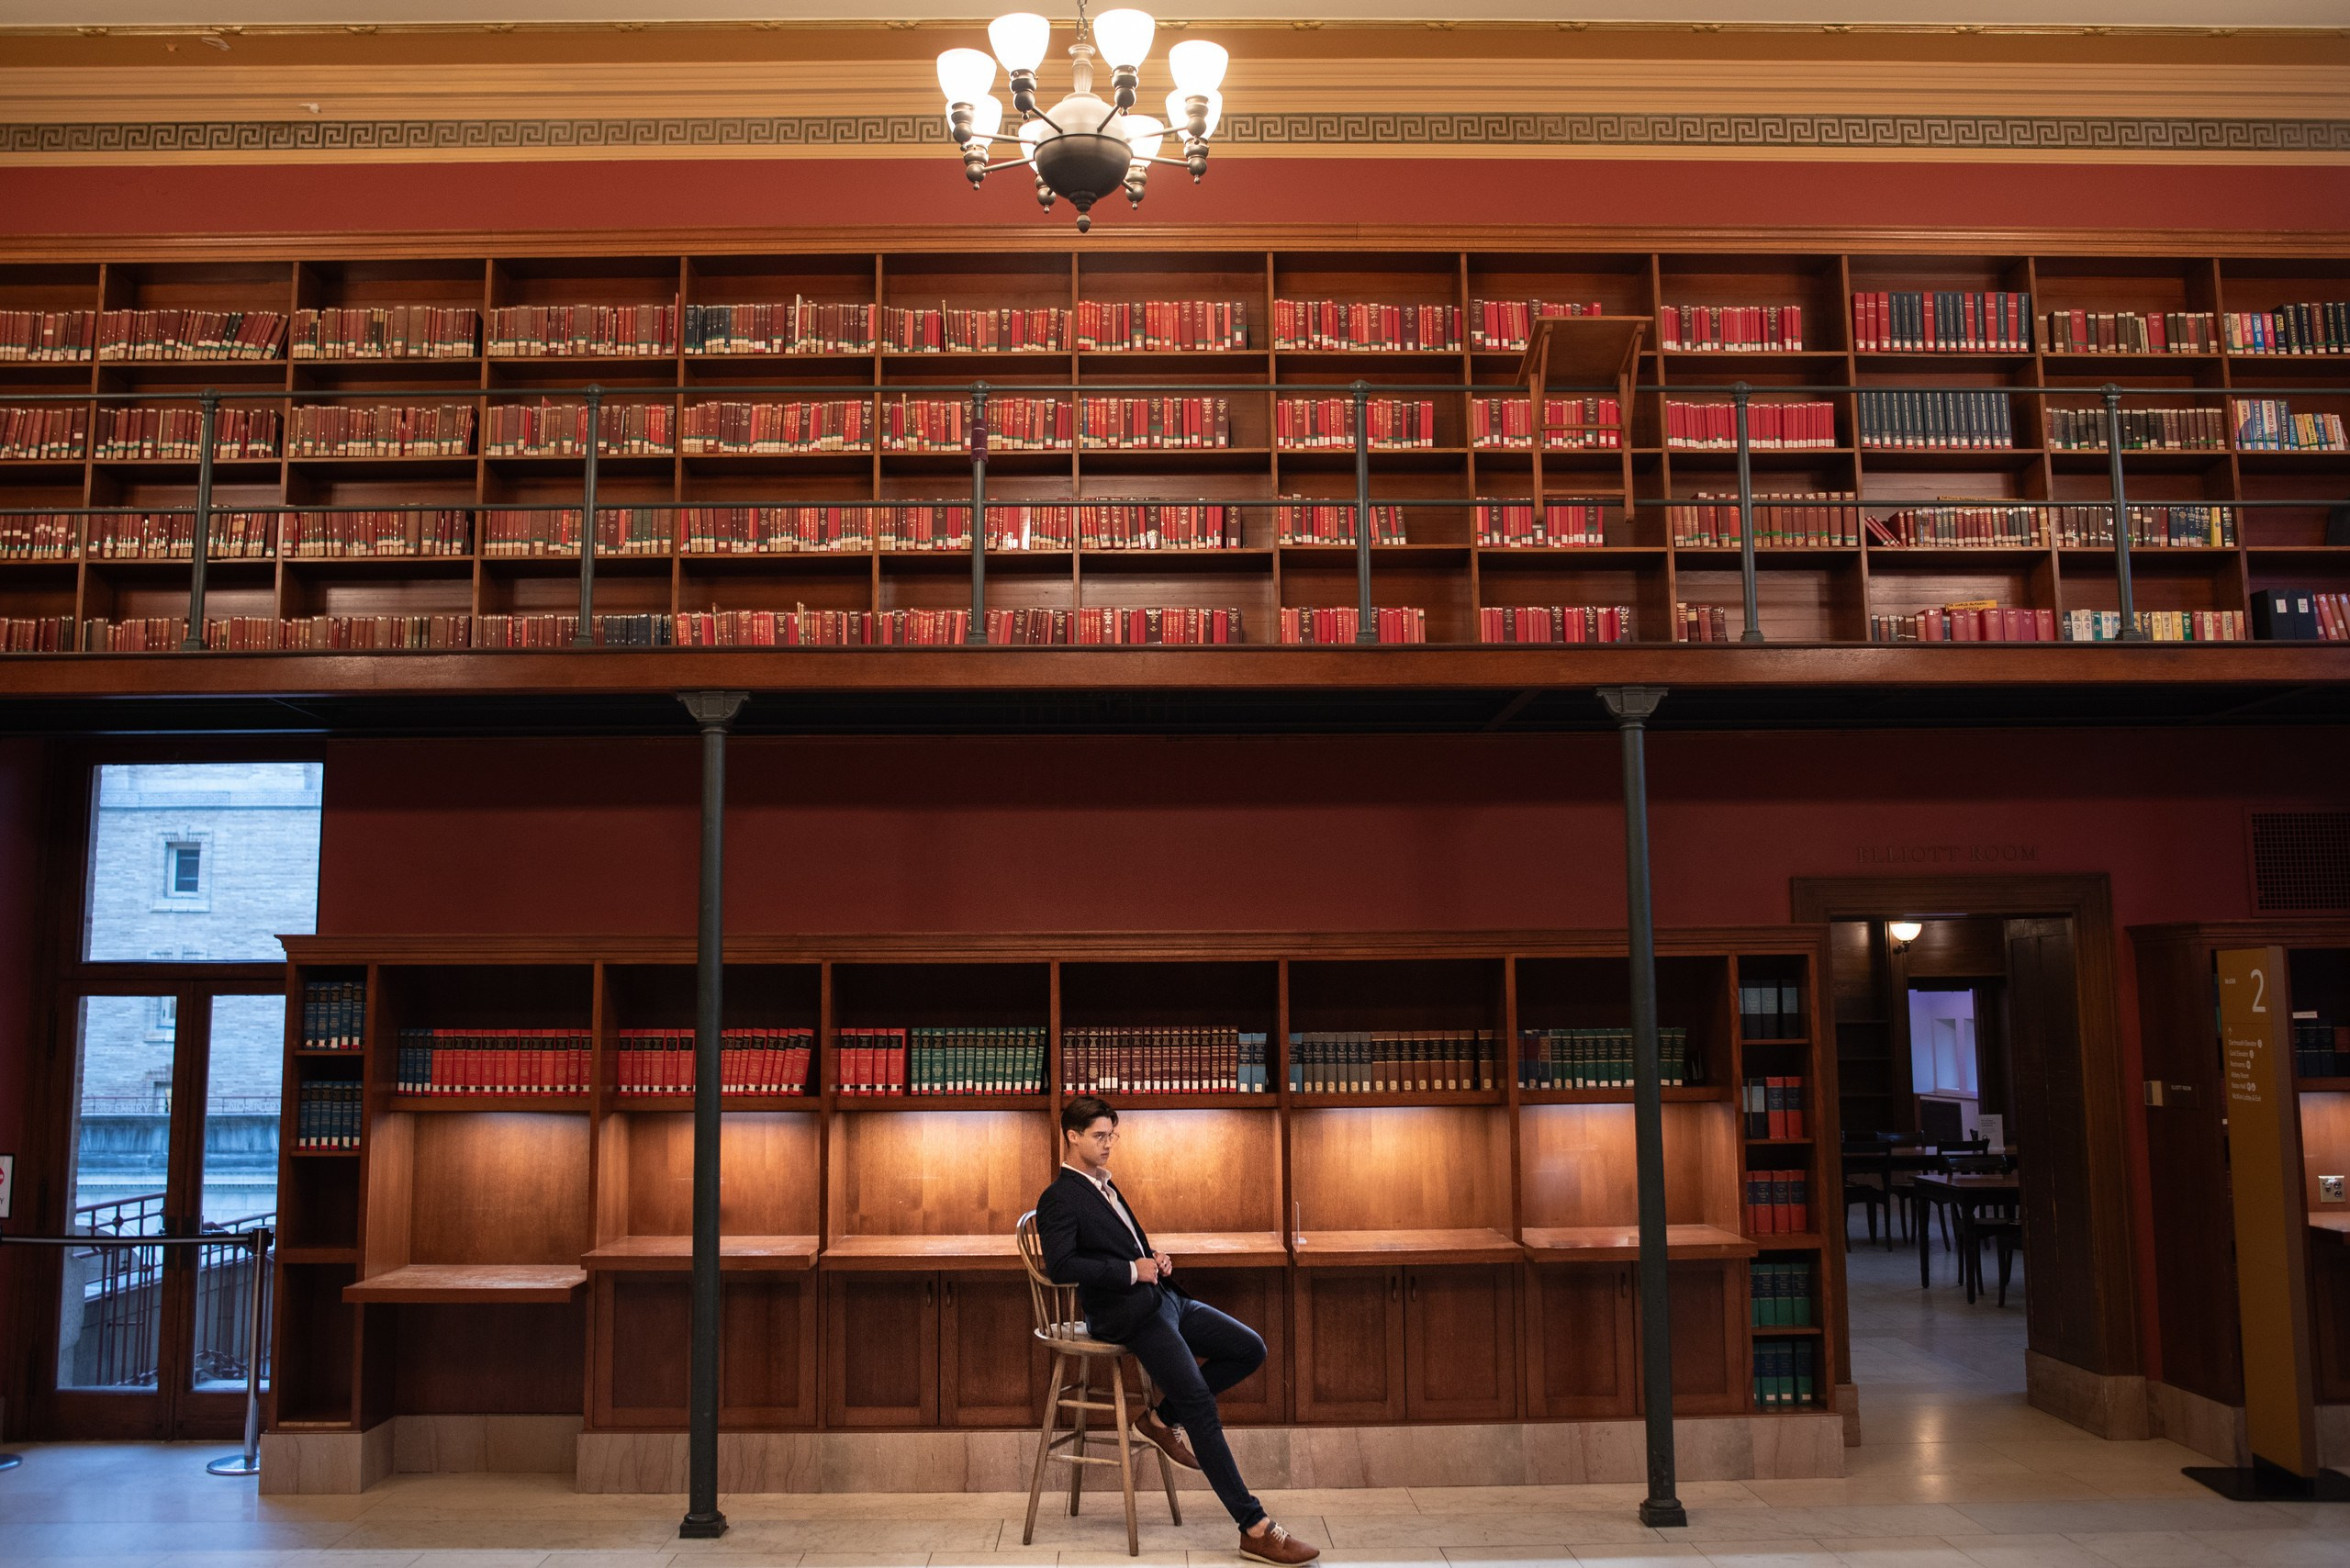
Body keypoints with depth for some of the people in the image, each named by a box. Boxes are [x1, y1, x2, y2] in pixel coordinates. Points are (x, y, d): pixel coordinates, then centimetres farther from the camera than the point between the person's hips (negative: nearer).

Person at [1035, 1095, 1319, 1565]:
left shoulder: (1102, 1183, 19)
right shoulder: (1059, 1199, -9)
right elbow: (1060, 1267, -22)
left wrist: (1154, 1256, 9)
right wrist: (1133, 1271, -18)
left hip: (1163, 1297, 10)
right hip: (1127, 1315, -10)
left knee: (1250, 1350, 5)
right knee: (1201, 1407, -18)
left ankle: (1160, 1419, 13)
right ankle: (1256, 1530, -16)